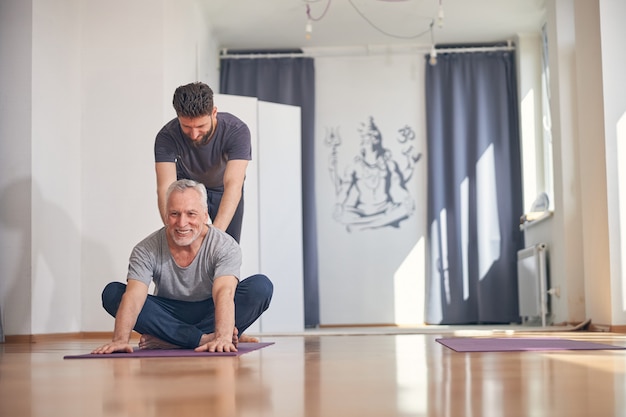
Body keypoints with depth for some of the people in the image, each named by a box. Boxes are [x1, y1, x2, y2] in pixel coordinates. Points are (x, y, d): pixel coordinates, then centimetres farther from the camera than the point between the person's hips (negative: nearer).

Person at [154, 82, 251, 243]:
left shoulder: (237, 131, -35)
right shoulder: (166, 137, -31)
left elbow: (233, 184, -44)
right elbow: (166, 188, -39)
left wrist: (216, 232, -58)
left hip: (224, 191, 0)